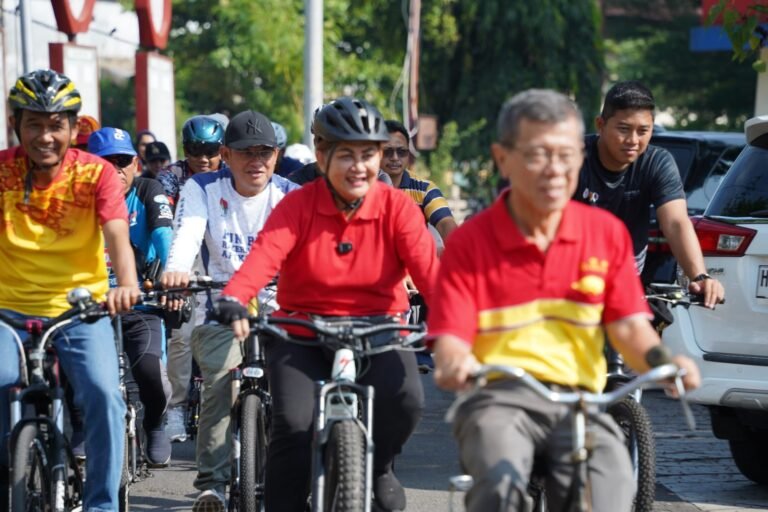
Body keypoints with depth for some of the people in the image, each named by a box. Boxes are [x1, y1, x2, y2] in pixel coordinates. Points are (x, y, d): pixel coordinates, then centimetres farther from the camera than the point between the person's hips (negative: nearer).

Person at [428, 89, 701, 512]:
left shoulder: (607, 233, 9)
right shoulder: (469, 242, 1)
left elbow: (629, 325, 6)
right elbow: (451, 338, -4)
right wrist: (454, 365, -28)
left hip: (579, 401, 2)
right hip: (497, 398, -2)